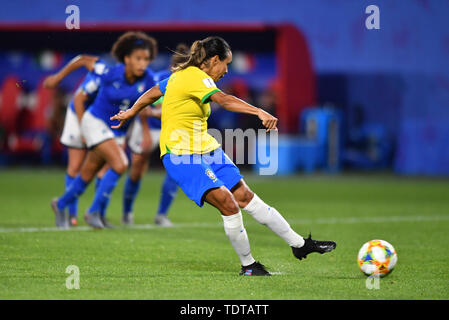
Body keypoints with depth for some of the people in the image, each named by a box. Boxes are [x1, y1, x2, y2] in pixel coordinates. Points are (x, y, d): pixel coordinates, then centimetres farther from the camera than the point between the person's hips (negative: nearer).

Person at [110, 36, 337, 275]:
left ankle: (299, 244, 5)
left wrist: (130, 113, 43)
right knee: (228, 204, -20)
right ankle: (247, 265, -7)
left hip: (205, 149, 10)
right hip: (182, 156, -10)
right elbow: (223, 100, -36)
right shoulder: (195, 77, -18)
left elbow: (153, 93, 27)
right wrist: (260, 112, -48)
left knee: (245, 197, 5)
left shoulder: (182, 74, 12)